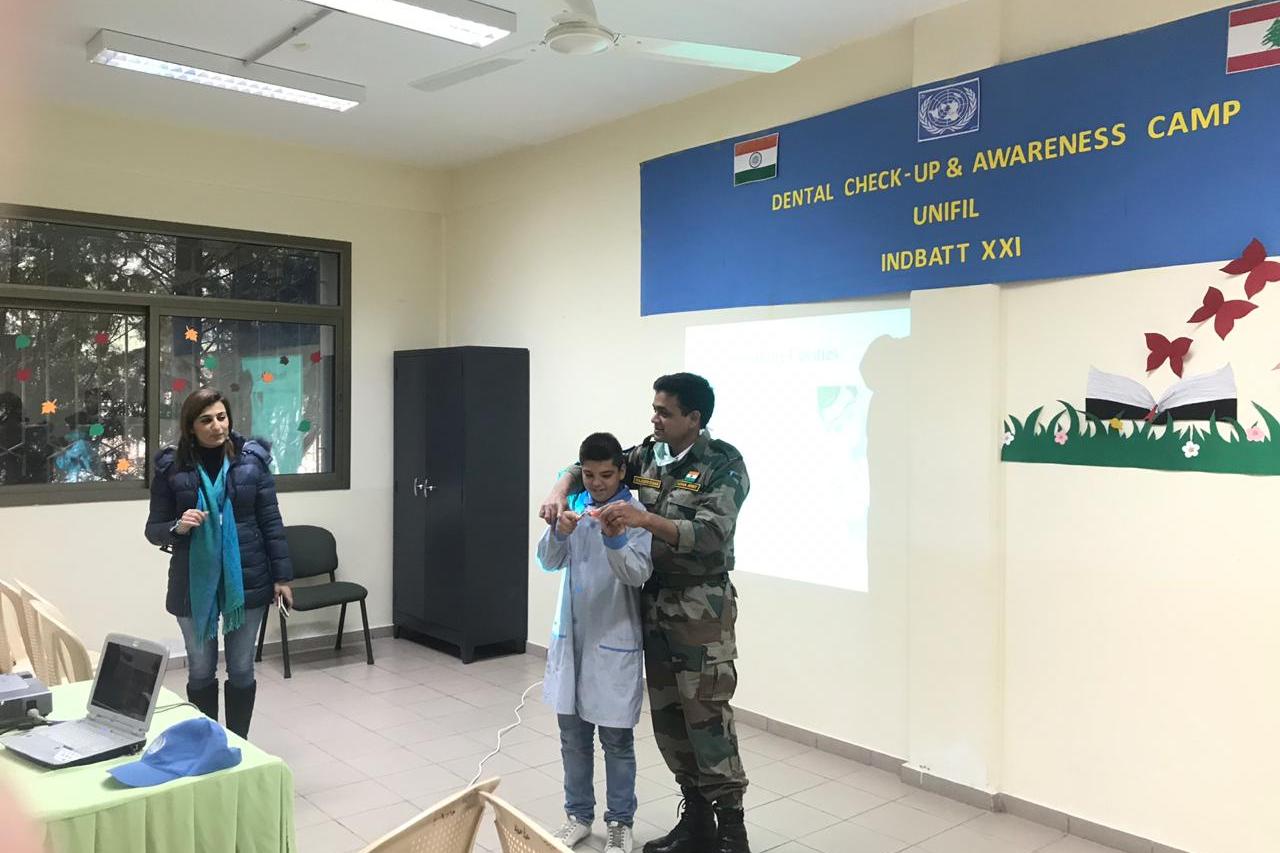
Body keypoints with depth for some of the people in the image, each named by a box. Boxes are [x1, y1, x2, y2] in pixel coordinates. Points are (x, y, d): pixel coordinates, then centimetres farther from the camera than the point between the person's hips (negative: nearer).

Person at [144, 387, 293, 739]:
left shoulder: (252, 459, -3)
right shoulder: (171, 467, -4)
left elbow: (271, 522, 0)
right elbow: (153, 530, 2)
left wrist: (282, 576, -1)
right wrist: (177, 527, -21)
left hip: (246, 579, 0)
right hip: (194, 583, 0)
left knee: (241, 669, 11)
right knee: (200, 672, 12)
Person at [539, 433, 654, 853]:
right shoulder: (573, 505, 3)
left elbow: (639, 574, -19)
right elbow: (548, 562, -3)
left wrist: (614, 538, -36)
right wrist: (559, 532, -23)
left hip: (614, 641, -4)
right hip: (570, 635, 4)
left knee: (616, 739, 6)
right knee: (573, 735, 14)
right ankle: (578, 814, 30)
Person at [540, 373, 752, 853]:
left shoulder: (724, 464, -13)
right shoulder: (648, 455, 5)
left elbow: (710, 536, -24)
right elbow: (588, 467, 13)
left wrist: (645, 519, -37)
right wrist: (560, 491, -10)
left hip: (701, 607, -6)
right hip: (654, 602, 7)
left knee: (707, 716, -5)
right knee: (667, 717, 11)